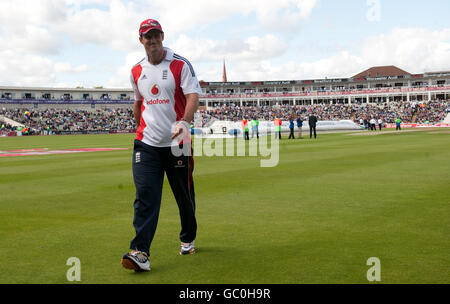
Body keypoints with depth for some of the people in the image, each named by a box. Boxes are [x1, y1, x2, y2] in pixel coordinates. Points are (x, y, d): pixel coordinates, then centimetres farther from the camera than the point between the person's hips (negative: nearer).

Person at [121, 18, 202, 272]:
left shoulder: (180, 65, -4)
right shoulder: (137, 71, 10)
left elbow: (193, 96, -16)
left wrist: (184, 122, -33)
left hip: (176, 143, -2)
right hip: (146, 144, 2)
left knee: (184, 196, 9)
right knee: (145, 195, -10)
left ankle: (188, 239, 32)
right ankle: (140, 253, -16)